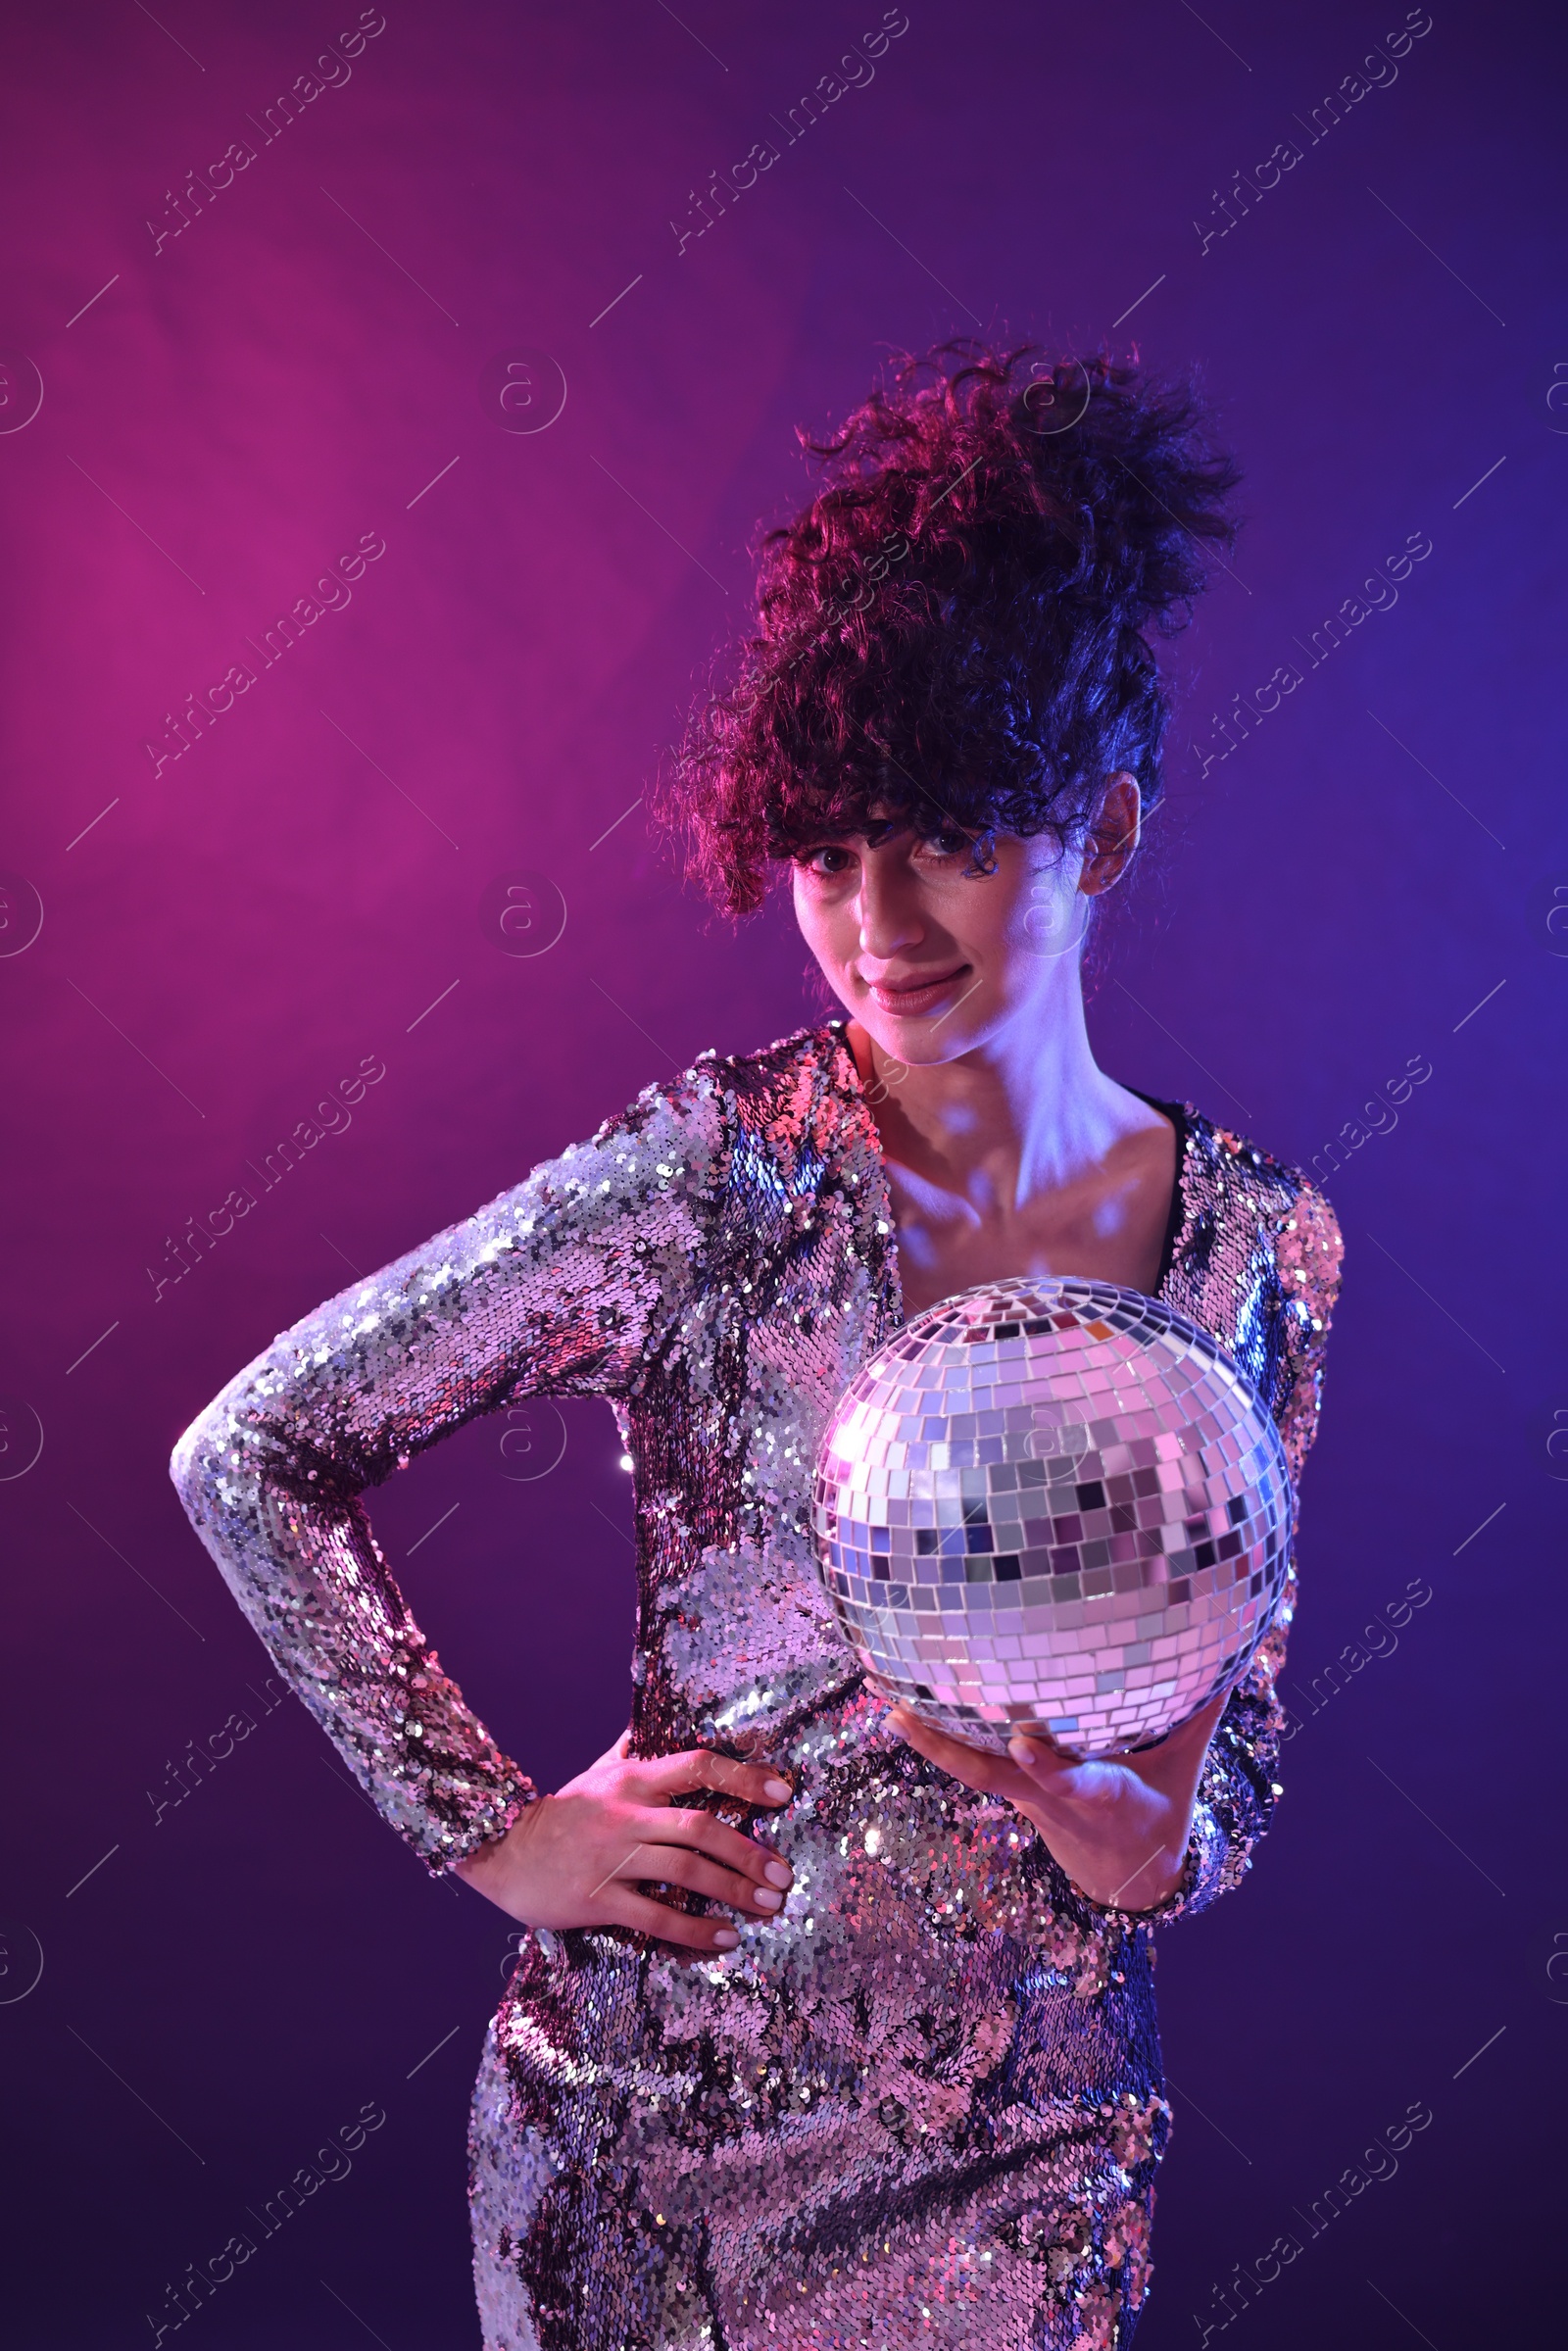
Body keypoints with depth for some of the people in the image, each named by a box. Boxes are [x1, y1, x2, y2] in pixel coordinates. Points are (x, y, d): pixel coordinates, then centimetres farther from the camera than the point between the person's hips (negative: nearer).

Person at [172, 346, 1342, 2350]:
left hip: (1024, 2163, 2)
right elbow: (253, 1454, -9)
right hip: (639, 2115, -2)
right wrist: (492, 1829, -9)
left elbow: (1237, 1742, 4)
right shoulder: (711, 1180, -16)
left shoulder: (1260, 1247, -6)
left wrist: (1155, 1835, -18)